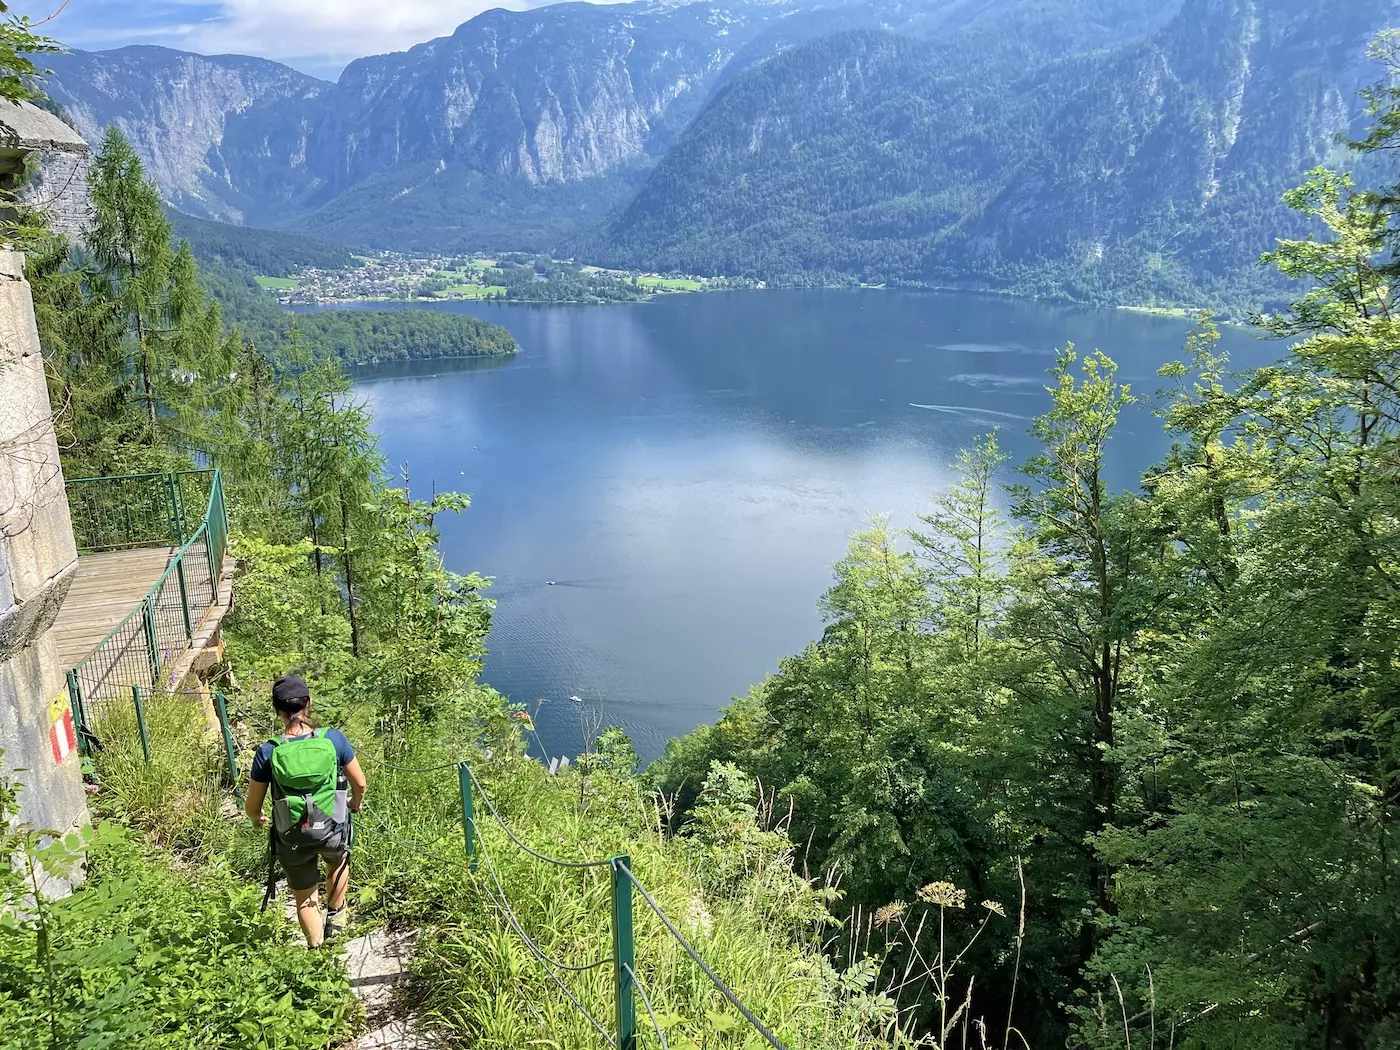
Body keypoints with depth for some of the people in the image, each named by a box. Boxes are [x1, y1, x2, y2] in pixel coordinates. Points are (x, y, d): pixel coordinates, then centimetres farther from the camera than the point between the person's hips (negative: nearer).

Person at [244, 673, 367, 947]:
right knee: (338, 860, 37)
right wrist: (356, 803, 18)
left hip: (293, 840, 0)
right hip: (334, 832, 1)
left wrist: (257, 819, 18)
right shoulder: (333, 739, -18)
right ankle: (335, 916, 44)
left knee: (305, 899, 22)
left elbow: (252, 807, -6)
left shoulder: (268, 753, -17)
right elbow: (359, 783, -5)